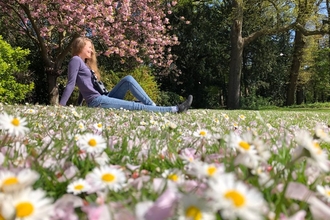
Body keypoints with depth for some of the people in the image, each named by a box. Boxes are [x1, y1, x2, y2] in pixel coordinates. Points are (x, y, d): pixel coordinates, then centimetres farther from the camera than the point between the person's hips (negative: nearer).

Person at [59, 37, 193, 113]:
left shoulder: (85, 64, 25)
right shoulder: (76, 60, -3)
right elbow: (70, 84, -12)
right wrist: (60, 106, -17)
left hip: (103, 99, 9)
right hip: (97, 102, -9)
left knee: (128, 79, -5)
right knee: (137, 106, -15)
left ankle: (152, 106, -14)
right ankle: (175, 109, -18)